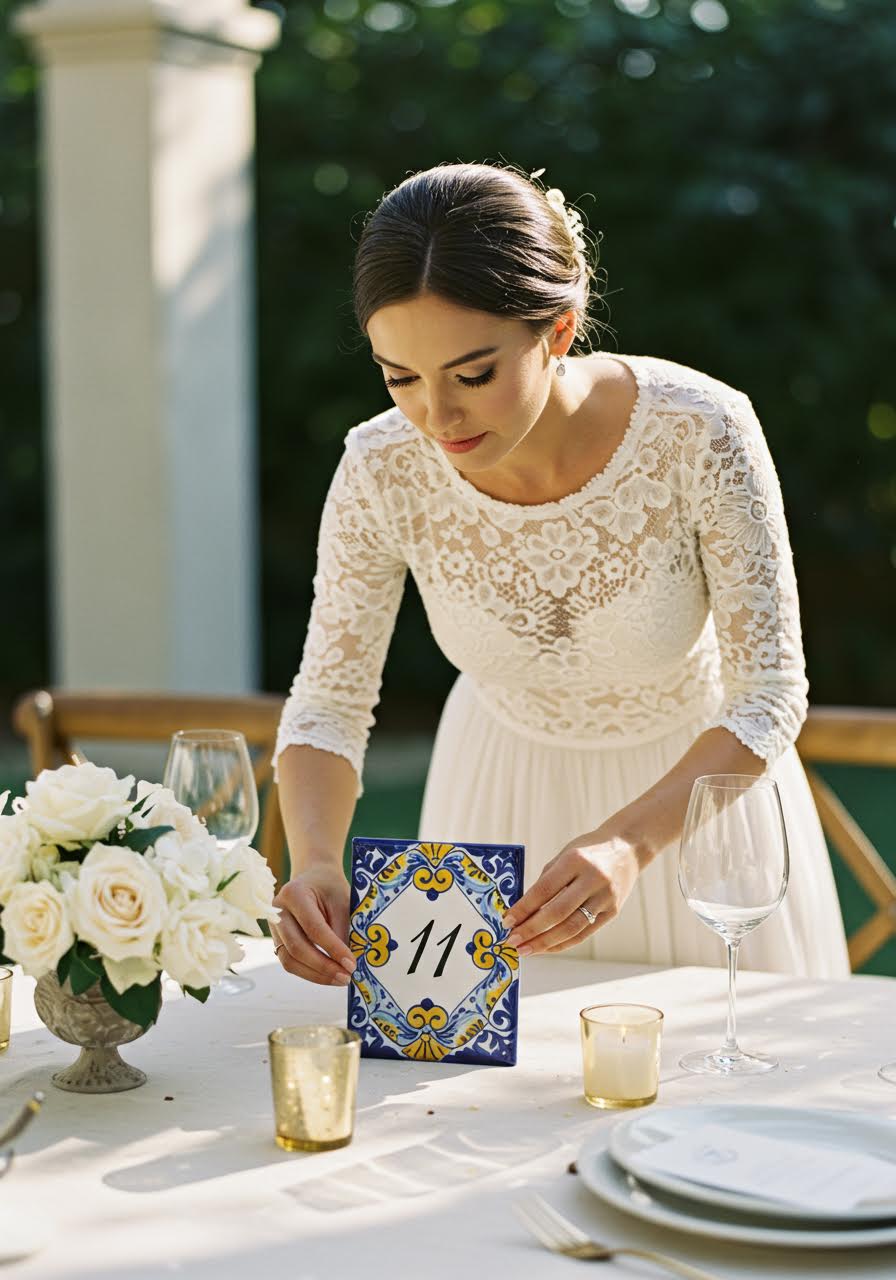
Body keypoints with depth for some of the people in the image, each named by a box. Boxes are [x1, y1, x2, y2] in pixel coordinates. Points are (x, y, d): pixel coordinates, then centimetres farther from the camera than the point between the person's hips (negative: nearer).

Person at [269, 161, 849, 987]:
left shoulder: (701, 432, -31)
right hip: (504, 790, 2)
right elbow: (328, 705, -15)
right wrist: (315, 862, -35)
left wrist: (629, 841, -42)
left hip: (697, 781, -1)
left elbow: (768, 697, -26)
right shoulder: (383, 470, -24)